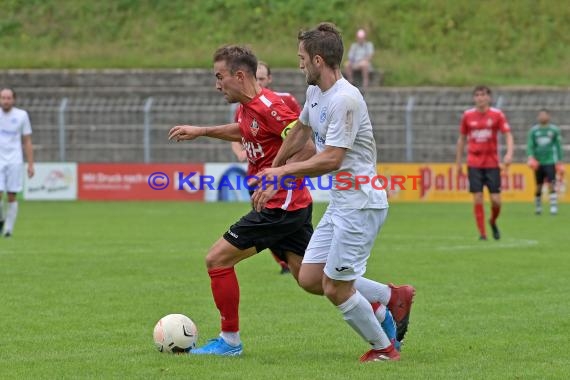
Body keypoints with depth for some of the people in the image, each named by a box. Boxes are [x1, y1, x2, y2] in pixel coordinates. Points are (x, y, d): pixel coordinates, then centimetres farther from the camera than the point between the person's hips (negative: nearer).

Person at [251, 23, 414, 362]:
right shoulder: (315, 93, 9)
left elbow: (331, 160, -23)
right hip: (340, 203, 10)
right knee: (309, 278, 8)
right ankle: (393, 297, 19)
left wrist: (284, 171, -11)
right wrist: (273, 172, 34)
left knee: (336, 288, -5)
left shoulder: (344, 99, -21)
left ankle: (384, 349, 14)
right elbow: (300, 132, 28)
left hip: (360, 204, -10)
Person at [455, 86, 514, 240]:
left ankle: (493, 222, 27)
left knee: (496, 200, -3)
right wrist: (458, 162, 11)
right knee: (478, 199, -6)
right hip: (474, 163, 1)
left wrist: (509, 153, -21)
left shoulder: (497, 114, -1)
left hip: (492, 163, -1)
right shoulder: (467, 115, 3)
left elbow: (508, 135, -4)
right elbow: (461, 139, 12)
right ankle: (482, 233, 3)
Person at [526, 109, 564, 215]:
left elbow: (558, 146, 8)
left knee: (551, 185, -12)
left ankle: (554, 207, -11)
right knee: (539, 186, 7)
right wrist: (531, 157, -16)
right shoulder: (533, 130, 5)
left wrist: (559, 162, 6)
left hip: (550, 161, -1)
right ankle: (538, 207, 21)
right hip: (538, 162, 1)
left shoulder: (554, 130, 3)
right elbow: (530, 145, 1)